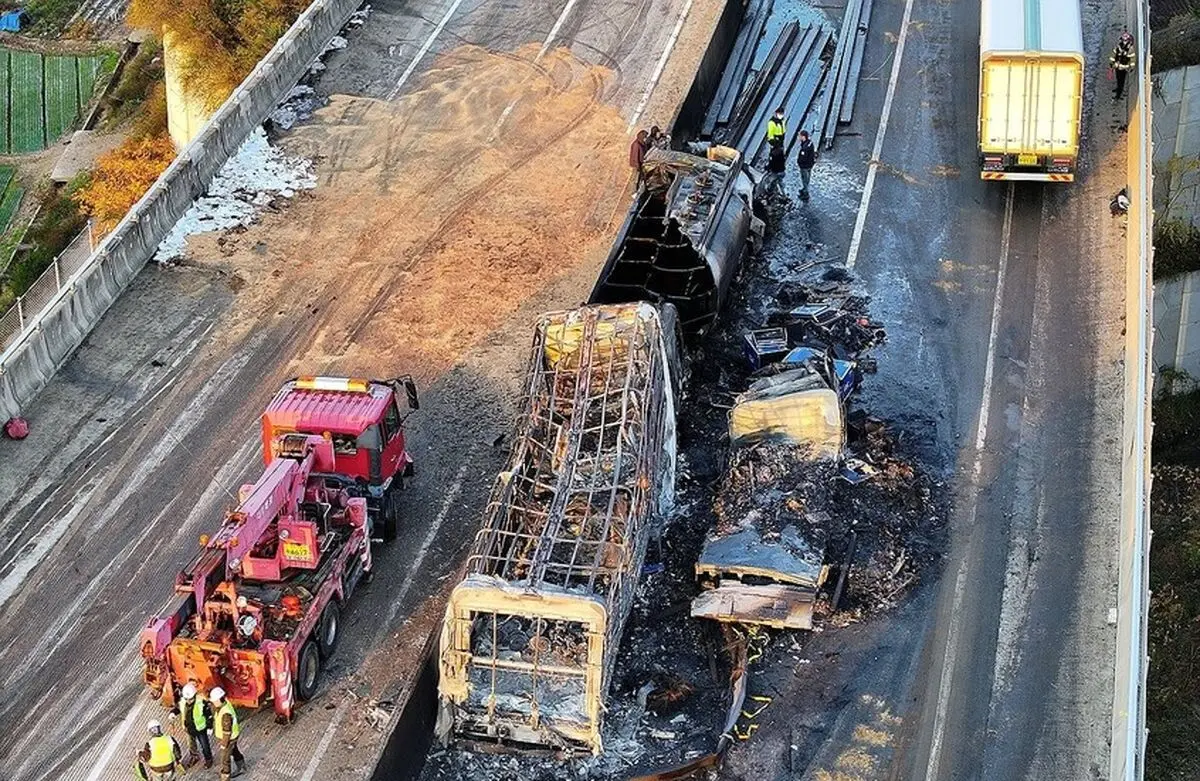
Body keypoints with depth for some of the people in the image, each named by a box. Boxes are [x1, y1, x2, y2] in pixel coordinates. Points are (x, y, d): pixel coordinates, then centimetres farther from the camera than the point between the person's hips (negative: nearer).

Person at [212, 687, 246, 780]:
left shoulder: (225, 713, -40)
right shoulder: (225, 702, -12)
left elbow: (227, 731, -30)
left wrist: (224, 744, -17)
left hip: (228, 738, -9)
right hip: (233, 734, 9)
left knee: (225, 759, 11)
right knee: (234, 751, 30)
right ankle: (241, 768, 52)